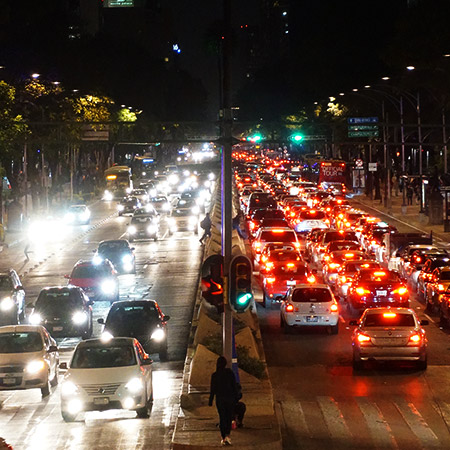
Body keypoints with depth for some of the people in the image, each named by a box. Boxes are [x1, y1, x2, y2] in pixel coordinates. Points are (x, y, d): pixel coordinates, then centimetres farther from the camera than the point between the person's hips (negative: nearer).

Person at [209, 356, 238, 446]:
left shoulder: (214, 375, -8)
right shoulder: (230, 373, -6)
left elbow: (213, 389, -5)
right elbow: (234, 386, -1)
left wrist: (210, 401, 3)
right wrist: (236, 397, 9)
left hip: (220, 399, 0)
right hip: (230, 398, 0)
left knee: (222, 418, 7)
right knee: (229, 417, 12)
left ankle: (224, 439, 5)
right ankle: (227, 435, -4)